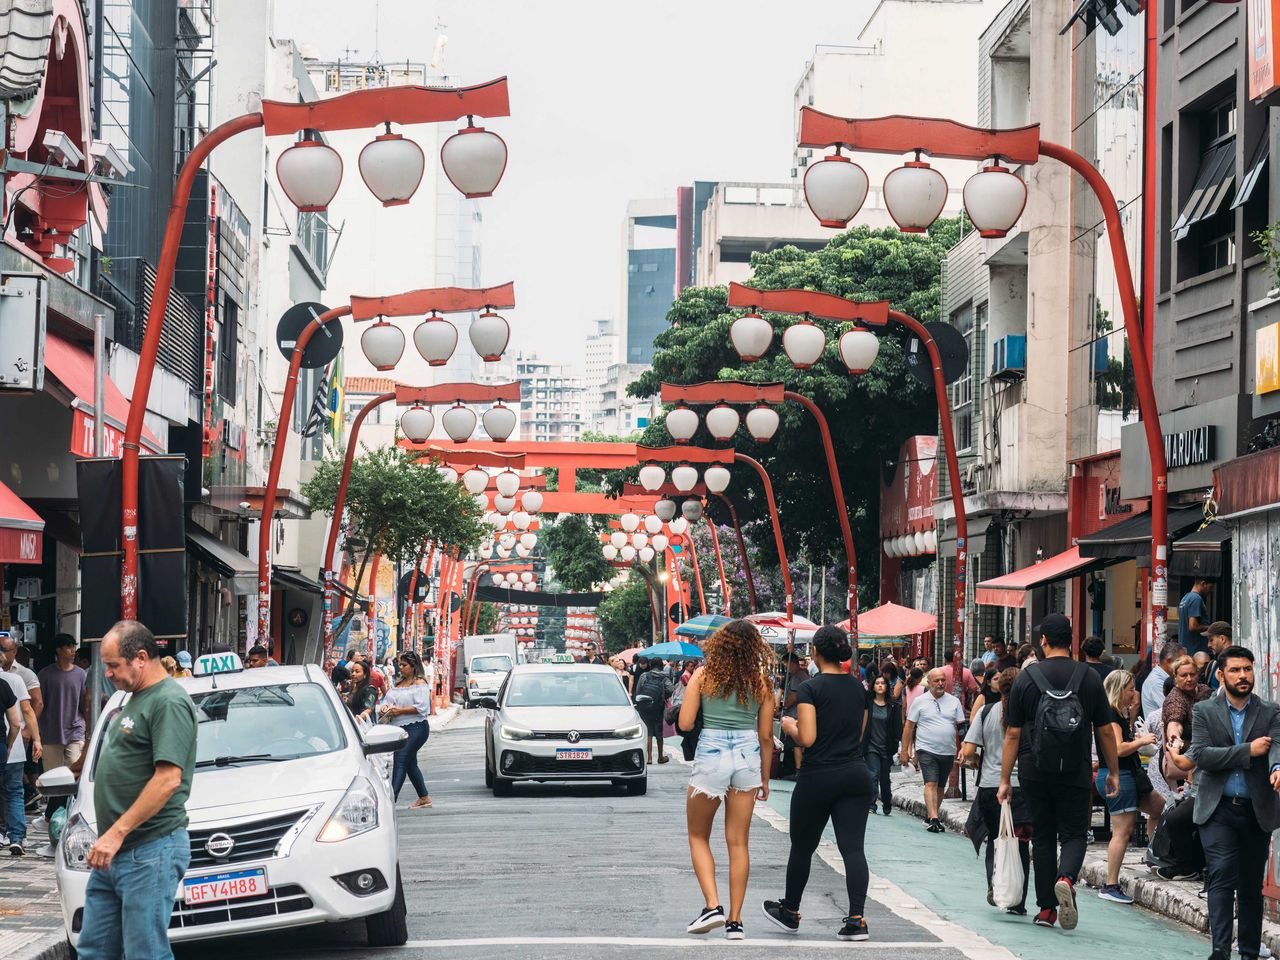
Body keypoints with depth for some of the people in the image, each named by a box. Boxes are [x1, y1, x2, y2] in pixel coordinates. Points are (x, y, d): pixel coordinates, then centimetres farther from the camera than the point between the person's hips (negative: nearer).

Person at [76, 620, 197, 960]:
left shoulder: (169, 702, -14)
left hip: (150, 854, -10)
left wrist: (117, 832, -22)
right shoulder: (135, 700, 18)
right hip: (113, 855, 10)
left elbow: (168, 780, -22)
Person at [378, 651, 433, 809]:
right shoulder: (398, 684, 18)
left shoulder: (419, 683, -6)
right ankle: (424, 797, 24)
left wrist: (400, 710, -18)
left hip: (415, 727, -9)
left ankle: (391, 798, -24)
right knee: (410, 763, 14)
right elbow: (387, 699, 18)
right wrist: (384, 707, -5)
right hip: (400, 728, 9)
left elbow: (421, 707, -16)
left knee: (400, 761, -17)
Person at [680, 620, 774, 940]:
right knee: (738, 842, 8)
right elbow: (766, 736, 5)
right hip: (747, 757, 2)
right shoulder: (761, 682, 0)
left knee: (698, 837, 14)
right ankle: (734, 921, 8)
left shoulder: (703, 676, -5)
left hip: (710, 755, -2)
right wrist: (764, 779, 15)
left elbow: (685, 723, -6)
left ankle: (712, 906, -4)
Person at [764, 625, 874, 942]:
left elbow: (807, 738, -15)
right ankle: (856, 919, -13)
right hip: (856, 774, 4)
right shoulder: (858, 689, 8)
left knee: (802, 847, 13)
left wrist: (789, 726, 4)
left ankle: (790, 912, 30)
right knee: (853, 847, -2)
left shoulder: (810, 688, -10)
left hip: (818, 777, -4)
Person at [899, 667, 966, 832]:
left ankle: (930, 816, 24)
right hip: (927, 750, -3)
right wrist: (904, 751, 0)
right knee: (931, 783, -16)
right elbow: (909, 726, 4)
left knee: (940, 786, 11)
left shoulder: (954, 702, 8)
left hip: (948, 751, 3)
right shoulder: (920, 701, 2)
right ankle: (934, 819, -24)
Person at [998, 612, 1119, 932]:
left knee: (1042, 838, 11)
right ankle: (1066, 877, -25)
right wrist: (1113, 772, 13)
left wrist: (1005, 779, 3)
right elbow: (1105, 731, 3)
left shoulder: (1026, 677, -1)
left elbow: (1012, 734, -1)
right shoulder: (1089, 678, 0)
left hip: (1035, 773, 1)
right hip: (1076, 773, -1)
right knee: (1074, 834, 5)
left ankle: (1046, 908, 12)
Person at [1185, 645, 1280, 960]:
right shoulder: (1204, 711, 4)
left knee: (1251, 886, 8)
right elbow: (1201, 755, -8)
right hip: (1218, 809, -1)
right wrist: (1248, 751, -13)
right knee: (1221, 877, -13)